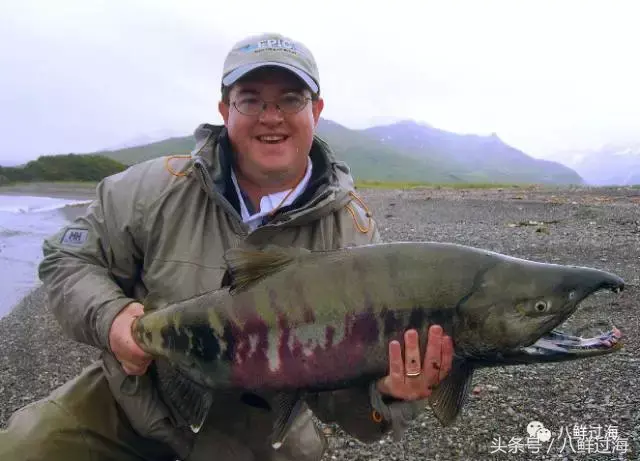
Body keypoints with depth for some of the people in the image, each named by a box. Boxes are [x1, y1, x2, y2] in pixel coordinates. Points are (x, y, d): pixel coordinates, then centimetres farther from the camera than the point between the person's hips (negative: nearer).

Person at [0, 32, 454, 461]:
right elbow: (68, 259, -2)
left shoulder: (353, 233, -16)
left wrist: (388, 393, -40)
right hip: (134, 399, 1)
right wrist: (109, 317, -23)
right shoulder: (159, 188, -13)